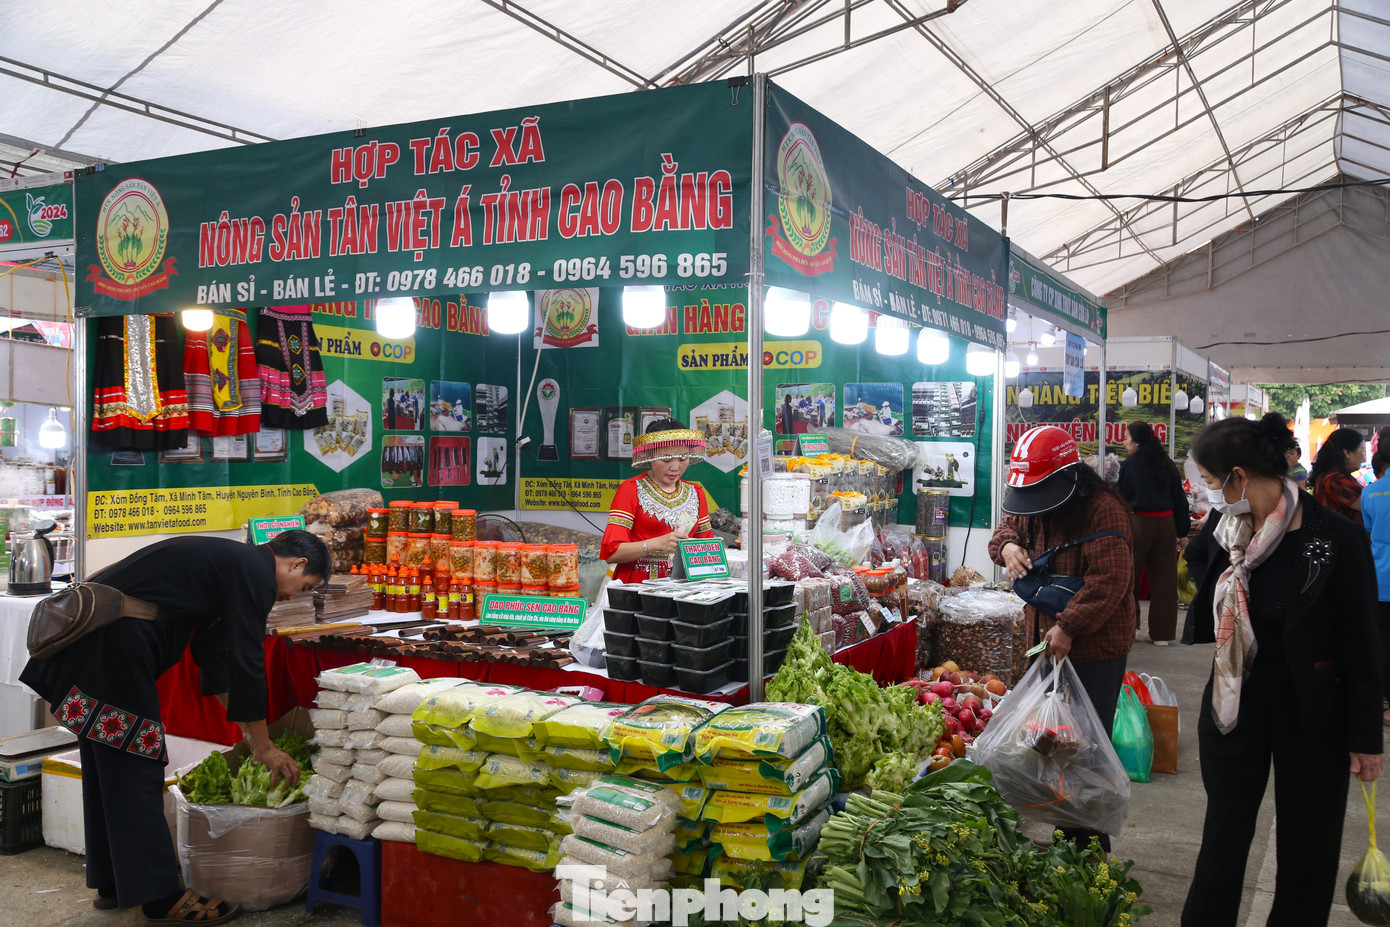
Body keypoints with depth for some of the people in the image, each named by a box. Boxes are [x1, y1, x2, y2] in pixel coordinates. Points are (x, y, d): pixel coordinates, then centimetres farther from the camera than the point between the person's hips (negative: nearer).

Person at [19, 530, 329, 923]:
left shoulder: (228, 560, 20)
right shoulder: (256, 575, -10)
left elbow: (212, 652, 26)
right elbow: (247, 666, -10)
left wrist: (248, 730, 28)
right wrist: (265, 747, 1)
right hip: (114, 644, -11)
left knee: (106, 766, 17)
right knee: (136, 771, -4)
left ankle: (111, 883, 28)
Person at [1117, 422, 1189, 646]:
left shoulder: (1129, 465, -7)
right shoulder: (1168, 465, 7)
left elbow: (1122, 499, -3)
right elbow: (1179, 499, 10)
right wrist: (1182, 531, 15)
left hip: (1139, 523, -5)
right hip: (1166, 523, 5)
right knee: (1164, 578, 9)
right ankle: (1162, 632, 14)